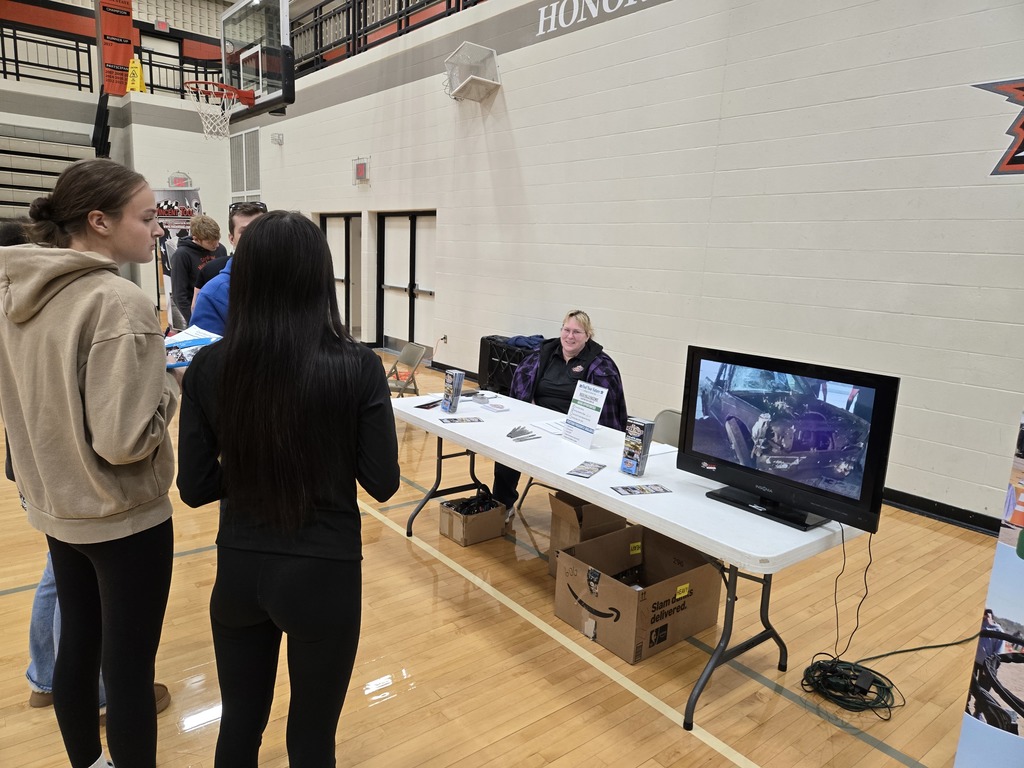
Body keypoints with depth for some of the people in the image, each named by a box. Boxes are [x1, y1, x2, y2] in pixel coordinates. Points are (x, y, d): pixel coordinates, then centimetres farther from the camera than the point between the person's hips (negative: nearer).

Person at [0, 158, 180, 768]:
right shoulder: (118, 301, -23)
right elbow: (123, 439, -26)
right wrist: (169, 385, -11)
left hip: (56, 507, 8)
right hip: (123, 519, -8)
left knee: (78, 645, 23)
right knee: (130, 668, 7)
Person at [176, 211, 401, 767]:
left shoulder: (208, 368, -9)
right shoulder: (357, 368, -18)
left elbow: (195, 487, -3)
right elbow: (382, 483, -10)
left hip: (239, 570, 3)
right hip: (323, 573, -3)